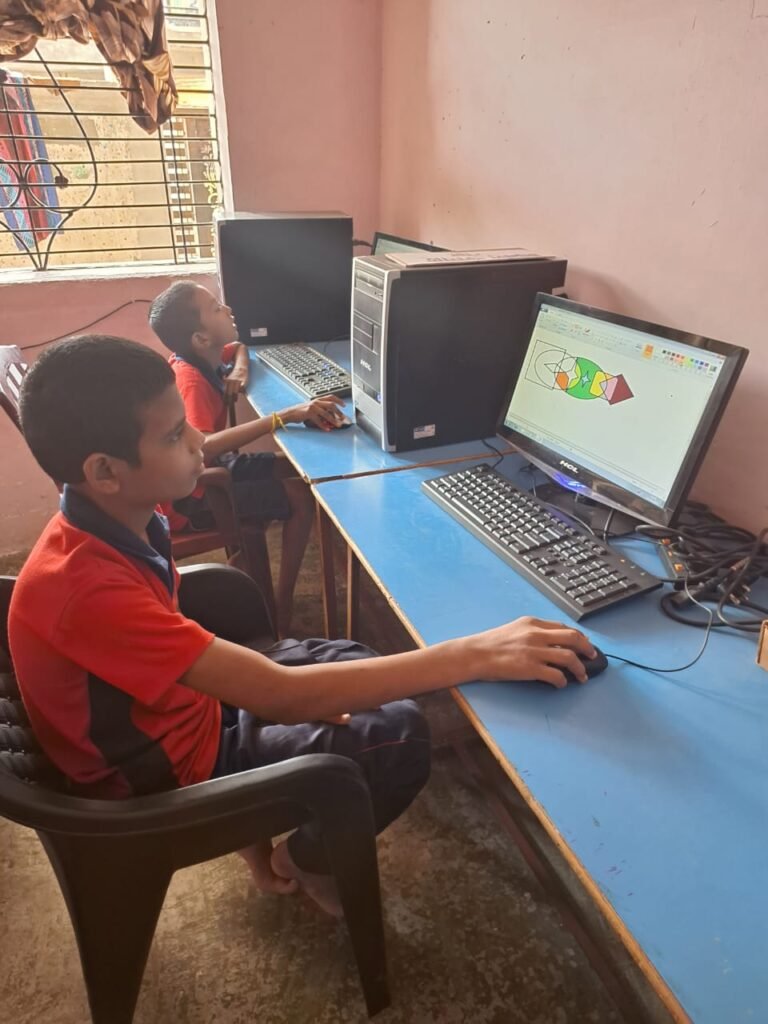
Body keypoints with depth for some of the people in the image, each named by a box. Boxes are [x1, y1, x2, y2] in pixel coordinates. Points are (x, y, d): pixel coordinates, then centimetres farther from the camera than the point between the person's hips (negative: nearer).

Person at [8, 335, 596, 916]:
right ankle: (305, 858, 16)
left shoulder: (111, 523, -10)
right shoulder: (83, 585, -36)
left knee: (348, 660, 12)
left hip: (181, 706, 8)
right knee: (400, 735, -13)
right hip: (167, 777, -7)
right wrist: (474, 656, -39)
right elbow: (282, 696, -38)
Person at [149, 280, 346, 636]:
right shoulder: (190, 382, -26)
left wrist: (240, 367, -4)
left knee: (294, 467, 10)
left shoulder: (203, 359, 0)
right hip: (188, 496, -9)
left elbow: (239, 346, 21)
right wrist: (285, 416, -48)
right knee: (302, 496, -16)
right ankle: (283, 602, -3)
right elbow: (202, 448, -44)